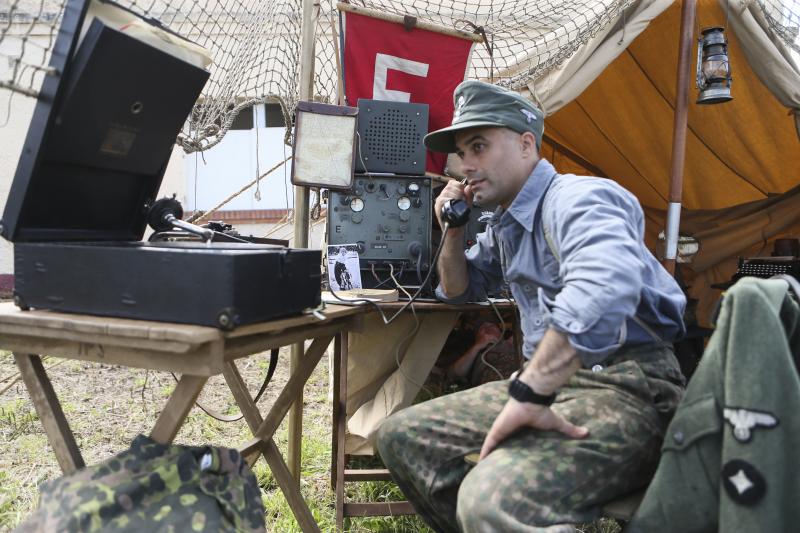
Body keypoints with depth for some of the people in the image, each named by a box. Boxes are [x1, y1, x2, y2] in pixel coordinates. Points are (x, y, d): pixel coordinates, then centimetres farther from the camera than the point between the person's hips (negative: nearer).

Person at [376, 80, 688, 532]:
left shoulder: (576, 199, -16)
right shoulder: (505, 226, 15)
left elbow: (603, 288, -38)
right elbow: (459, 291, 29)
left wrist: (529, 394, -32)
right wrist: (453, 232, 10)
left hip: (624, 390, -9)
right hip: (551, 382, 10)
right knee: (401, 436, 7)